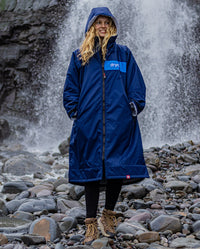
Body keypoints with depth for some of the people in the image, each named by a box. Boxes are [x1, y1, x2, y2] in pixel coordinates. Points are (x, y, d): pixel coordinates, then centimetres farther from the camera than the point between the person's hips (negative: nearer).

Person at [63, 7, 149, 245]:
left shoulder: (123, 54, 10)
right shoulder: (80, 56, 11)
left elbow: (136, 85, 10)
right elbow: (70, 88, 13)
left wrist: (134, 108, -1)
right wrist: (75, 111, 1)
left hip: (119, 122, 0)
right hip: (89, 124, 0)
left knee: (118, 168, 1)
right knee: (91, 170, 2)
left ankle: (109, 215, 21)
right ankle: (91, 223, 10)